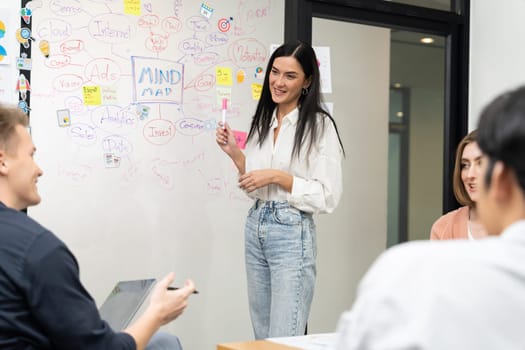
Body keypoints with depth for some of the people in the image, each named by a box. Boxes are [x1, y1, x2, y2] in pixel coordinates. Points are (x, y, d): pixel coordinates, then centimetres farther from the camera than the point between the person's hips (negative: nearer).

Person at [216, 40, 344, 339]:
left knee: (285, 339, -3)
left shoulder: (320, 125, -10)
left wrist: (277, 176, -18)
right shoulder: (262, 120, 11)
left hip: (291, 233, -7)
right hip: (256, 227, 7)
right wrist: (235, 154, 4)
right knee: (262, 335, 15)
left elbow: (327, 197, -14)